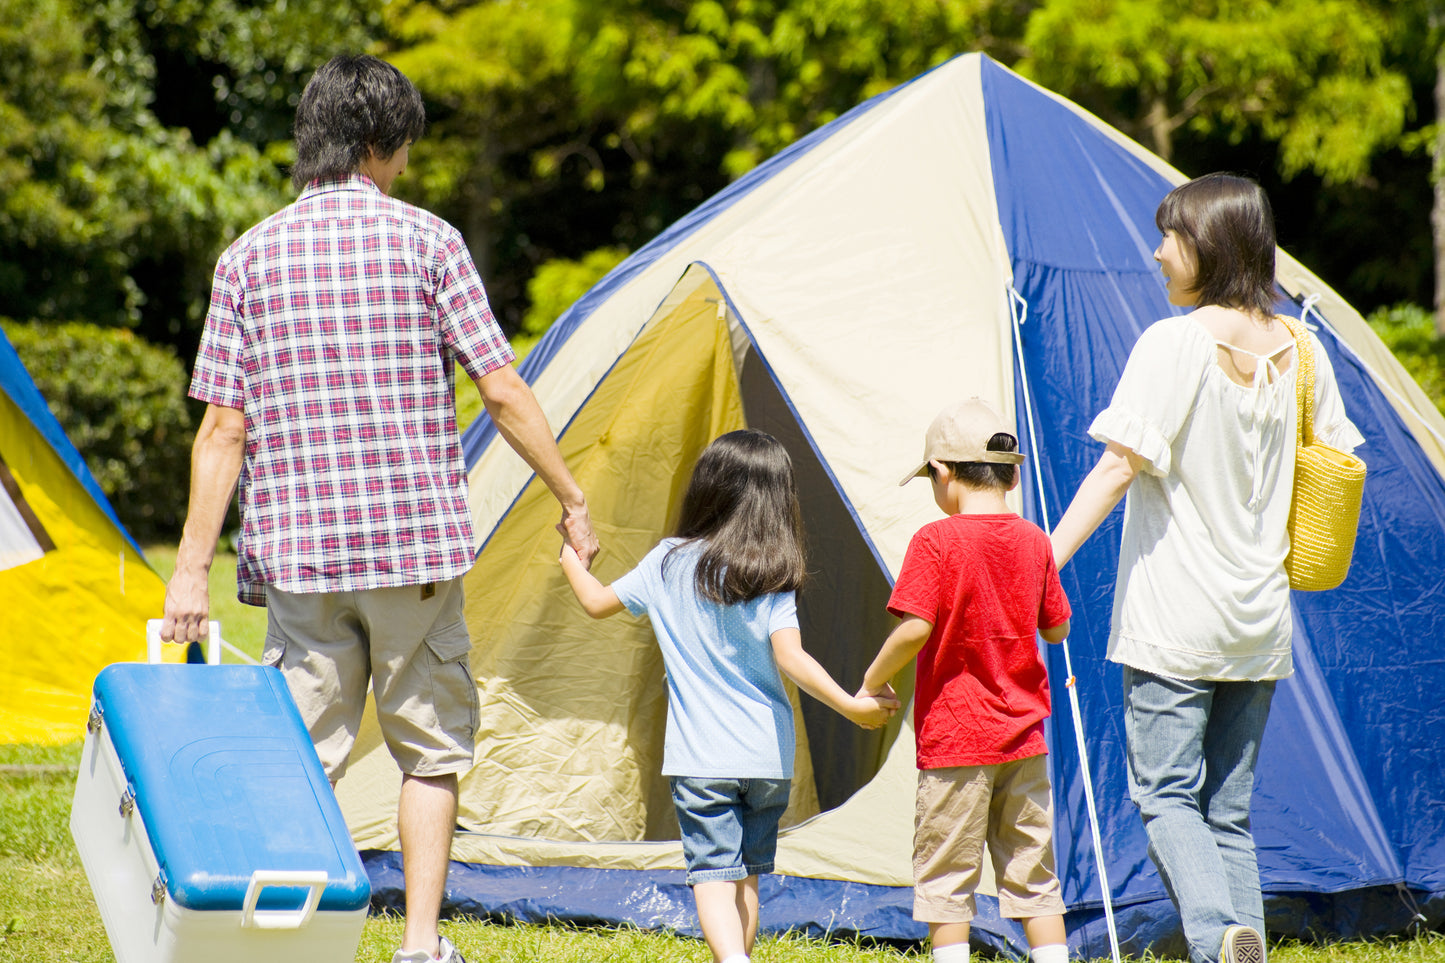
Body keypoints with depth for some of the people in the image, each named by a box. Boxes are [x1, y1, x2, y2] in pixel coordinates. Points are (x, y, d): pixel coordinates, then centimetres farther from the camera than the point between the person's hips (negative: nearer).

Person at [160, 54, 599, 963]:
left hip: (297, 548, 2)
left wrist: (194, 567, 1)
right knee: (433, 743, 12)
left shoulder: (249, 257, 4)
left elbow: (224, 428, 0)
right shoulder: (426, 241, -2)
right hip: (416, 543, -2)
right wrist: (572, 500, 8)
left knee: (304, 757, 5)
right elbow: (503, 391, -3)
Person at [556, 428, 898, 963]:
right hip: (768, 756, 1)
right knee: (748, 874, 16)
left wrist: (571, 558, 30)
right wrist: (851, 705, -16)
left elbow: (598, 602, 12)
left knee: (714, 872, -8)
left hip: (700, 757, -1)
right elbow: (790, 657, -16)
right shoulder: (772, 578, -5)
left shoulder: (668, 563, 0)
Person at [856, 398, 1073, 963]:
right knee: (1032, 874, 11)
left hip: (955, 736, -5)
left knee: (946, 877, 2)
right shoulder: (1034, 542, 3)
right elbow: (1056, 628, 12)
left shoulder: (936, 541, -13)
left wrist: (873, 681, -3)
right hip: (1024, 734, 5)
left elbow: (915, 628, -19)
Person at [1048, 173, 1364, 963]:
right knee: (1230, 806, 12)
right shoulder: (1299, 354, 7)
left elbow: (1119, 464, -17)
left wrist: (1045, 562, -16)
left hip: (1174, 618, -6)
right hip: (1260, 623, 6)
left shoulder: (1173, 345, -12)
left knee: (1164, 792, -2)